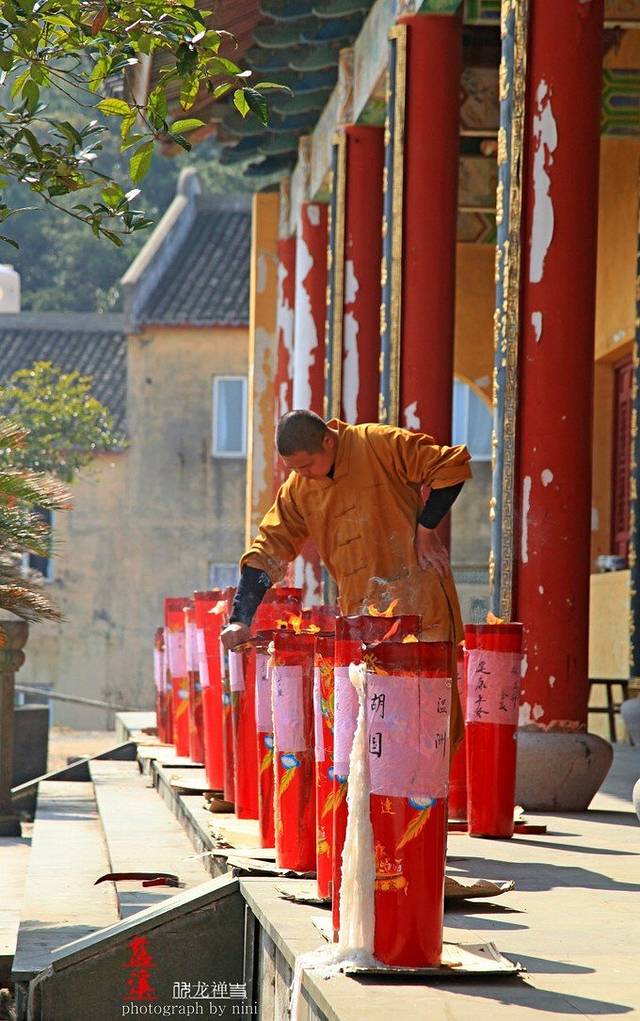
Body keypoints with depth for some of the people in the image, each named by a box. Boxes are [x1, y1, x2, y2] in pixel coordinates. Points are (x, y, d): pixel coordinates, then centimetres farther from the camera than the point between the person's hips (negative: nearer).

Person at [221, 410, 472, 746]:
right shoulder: (298, 490, 8)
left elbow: (452, 466, -8)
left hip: (418, 596, -5)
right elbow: (267, 551, 7)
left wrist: (425, 529, -10)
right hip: (361, 611, 5)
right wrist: (240, 620, -2)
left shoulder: (379, 444, -7)